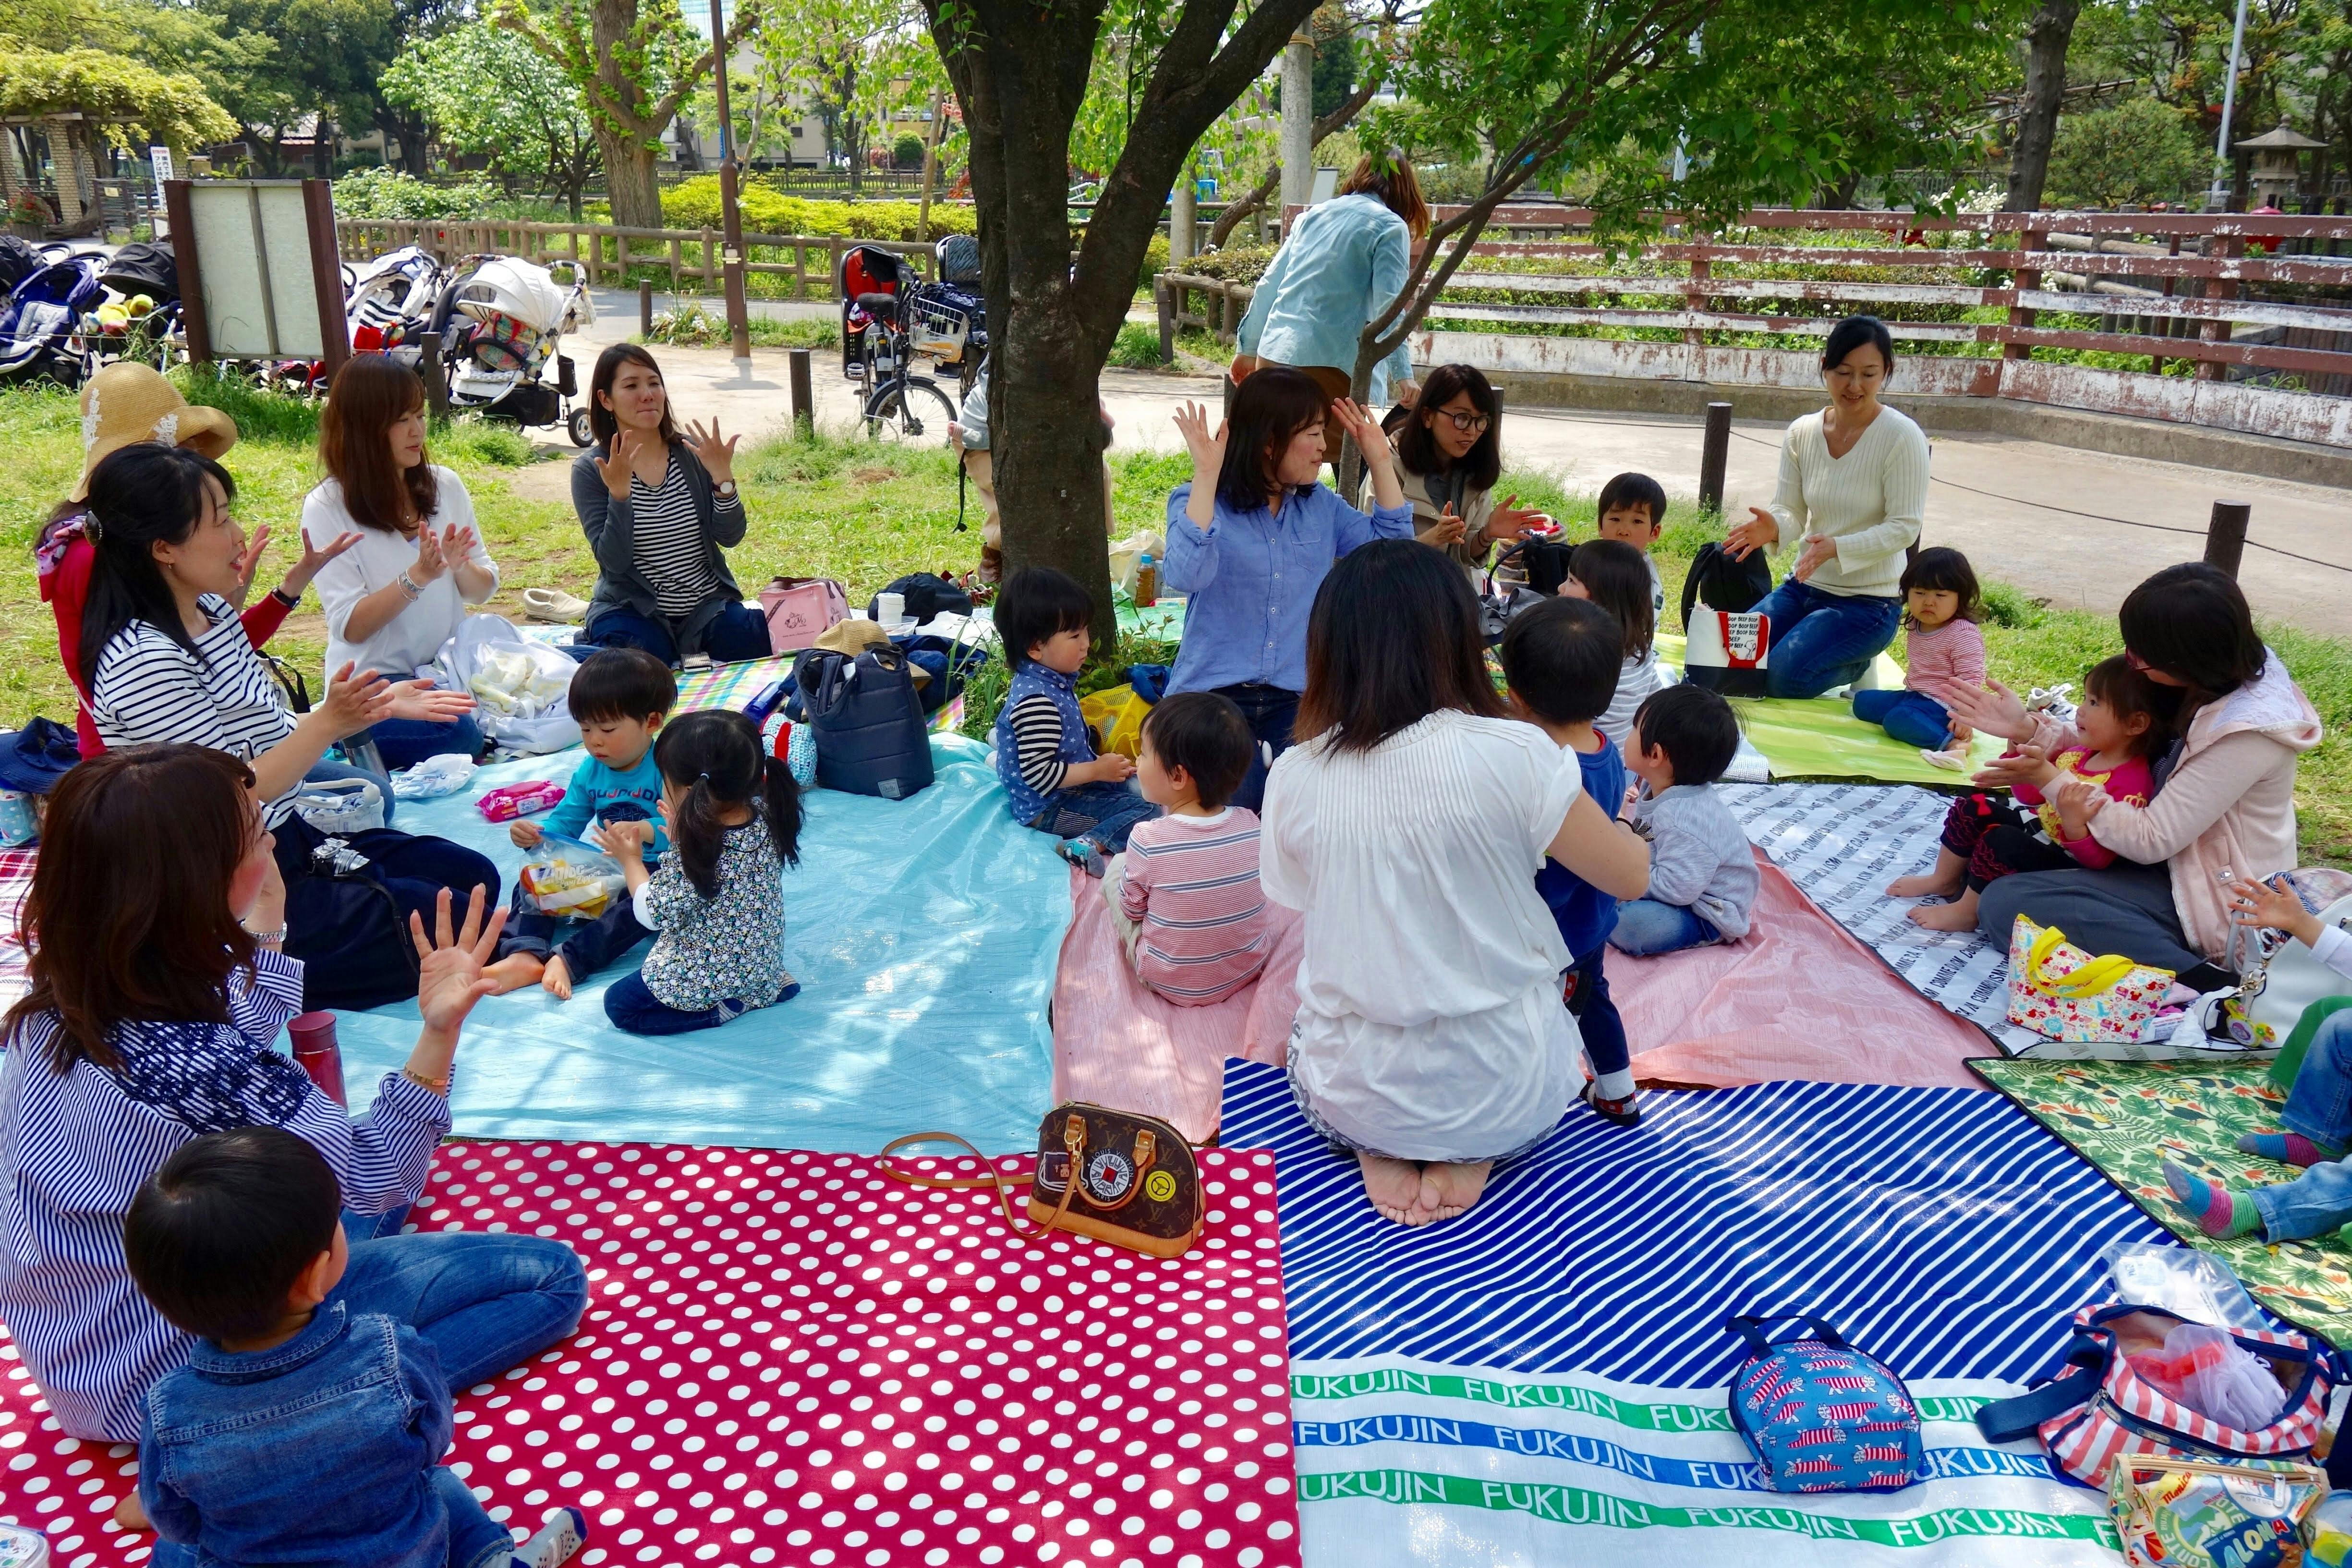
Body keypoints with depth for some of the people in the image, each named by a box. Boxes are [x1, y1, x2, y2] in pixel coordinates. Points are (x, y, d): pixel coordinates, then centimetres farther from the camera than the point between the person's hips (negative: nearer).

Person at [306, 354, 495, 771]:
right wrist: (417, 577, -24)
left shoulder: (445, 486, 6)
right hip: (372, 682, -5)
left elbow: (483, 590, 9)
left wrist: (460, 567, -14)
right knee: (458, 735, -33)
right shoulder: (326, 508, -7)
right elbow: (350, 626, -11)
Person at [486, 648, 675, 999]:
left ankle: (568, 961, -47)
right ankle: (525, 954, -29)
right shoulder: (590, 772, 8)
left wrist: (646, 832, -48)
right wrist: (536, 836, -14)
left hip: (655, 871, -7)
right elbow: (565, 823, 8)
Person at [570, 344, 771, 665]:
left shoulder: (692, 453, 2)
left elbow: (730, 538, -3)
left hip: (708, 606, 3)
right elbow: (614, 562, -14)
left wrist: (722, 478, -19)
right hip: (633, 612, -2)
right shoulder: (590, 470, -5)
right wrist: (619, 492, -27)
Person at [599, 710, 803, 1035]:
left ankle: (728, 1007, -3)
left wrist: (630, 859, -4)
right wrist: (683, 832, 2)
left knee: (618, 1003, 6)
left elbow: (651, 913, -18)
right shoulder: (767, 818, -13)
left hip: (711, 977, -8)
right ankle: (770, 987, 15)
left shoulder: (697, 858, -34)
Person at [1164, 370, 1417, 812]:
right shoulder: (1198, 502, -6)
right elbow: (1186, 576, -25)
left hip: (1293, 701, 4)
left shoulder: (1322, 506, 11)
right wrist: (1207, 474, -27)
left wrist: (1380, 461, 3)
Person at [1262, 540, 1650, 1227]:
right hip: (1509, 1097, -1)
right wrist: (1616, 822, 17)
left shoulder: (1292, 778, -11)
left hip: (1351, 1098, 2)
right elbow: (1631, 876, -5)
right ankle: (1471, 1154, 8)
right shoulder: (1512, 755, -19)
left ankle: (1381, 1150, 9)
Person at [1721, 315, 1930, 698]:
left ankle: (1857, 667, 9)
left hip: (1869, 599, -5)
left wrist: (1837, 547, -32)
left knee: (1782, 676, -23)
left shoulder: (1903, 438, -14)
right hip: (1802, 587, 6)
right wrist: (1773, 527, -23)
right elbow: (1792, 513, 2)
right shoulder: (1802, 433, 1)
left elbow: (1904, 527, -16)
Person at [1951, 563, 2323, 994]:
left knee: (2006, 904, -23)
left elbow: (2152, 840, -24)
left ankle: (2196, 976, -21)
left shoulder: (2247, 732, -28)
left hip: (2215, 905, -10)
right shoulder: (2219, 676, -2)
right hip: (2175, 859, 10)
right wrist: (2028, 728, -6)